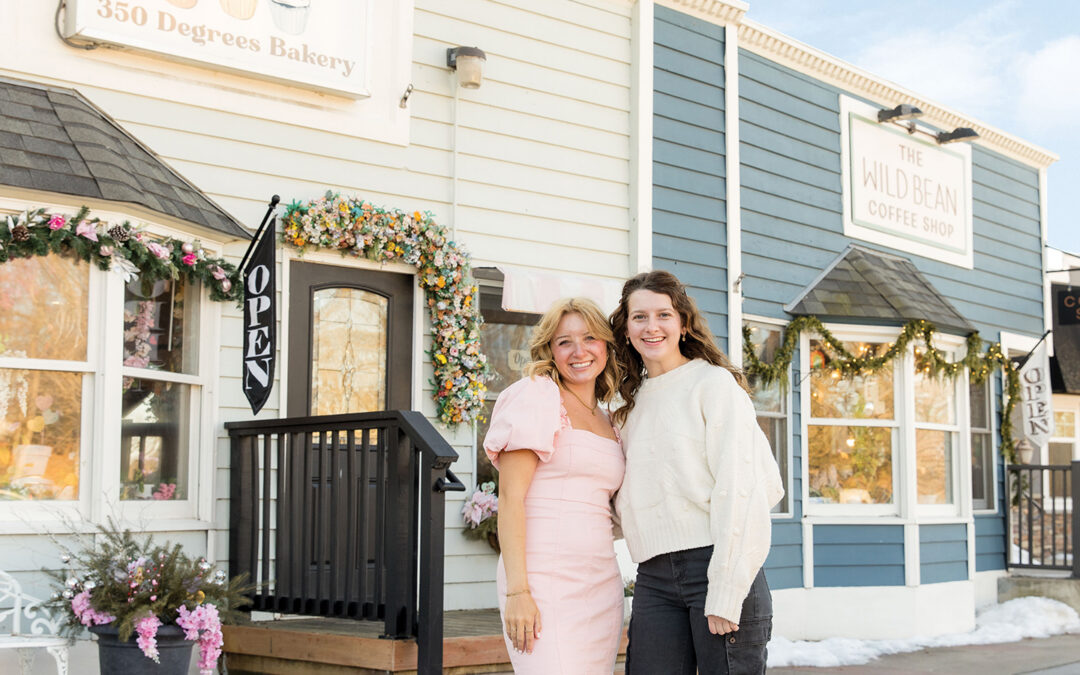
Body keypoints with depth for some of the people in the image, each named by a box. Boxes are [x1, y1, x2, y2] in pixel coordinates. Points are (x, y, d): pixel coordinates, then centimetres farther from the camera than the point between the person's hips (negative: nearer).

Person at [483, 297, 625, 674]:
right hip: (546, 581, -7)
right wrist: (517, 592, -18)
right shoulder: (536, 396, -3)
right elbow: (510, 497, -10)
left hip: (602, 582, 7)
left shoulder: (607, 421, 18)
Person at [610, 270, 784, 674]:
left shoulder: (714, 383, -1)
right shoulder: (634, 402, 19)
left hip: (715, 564, -5)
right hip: (654, 577, 5)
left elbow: (739, 487, -9)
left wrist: (726, 594, -15)